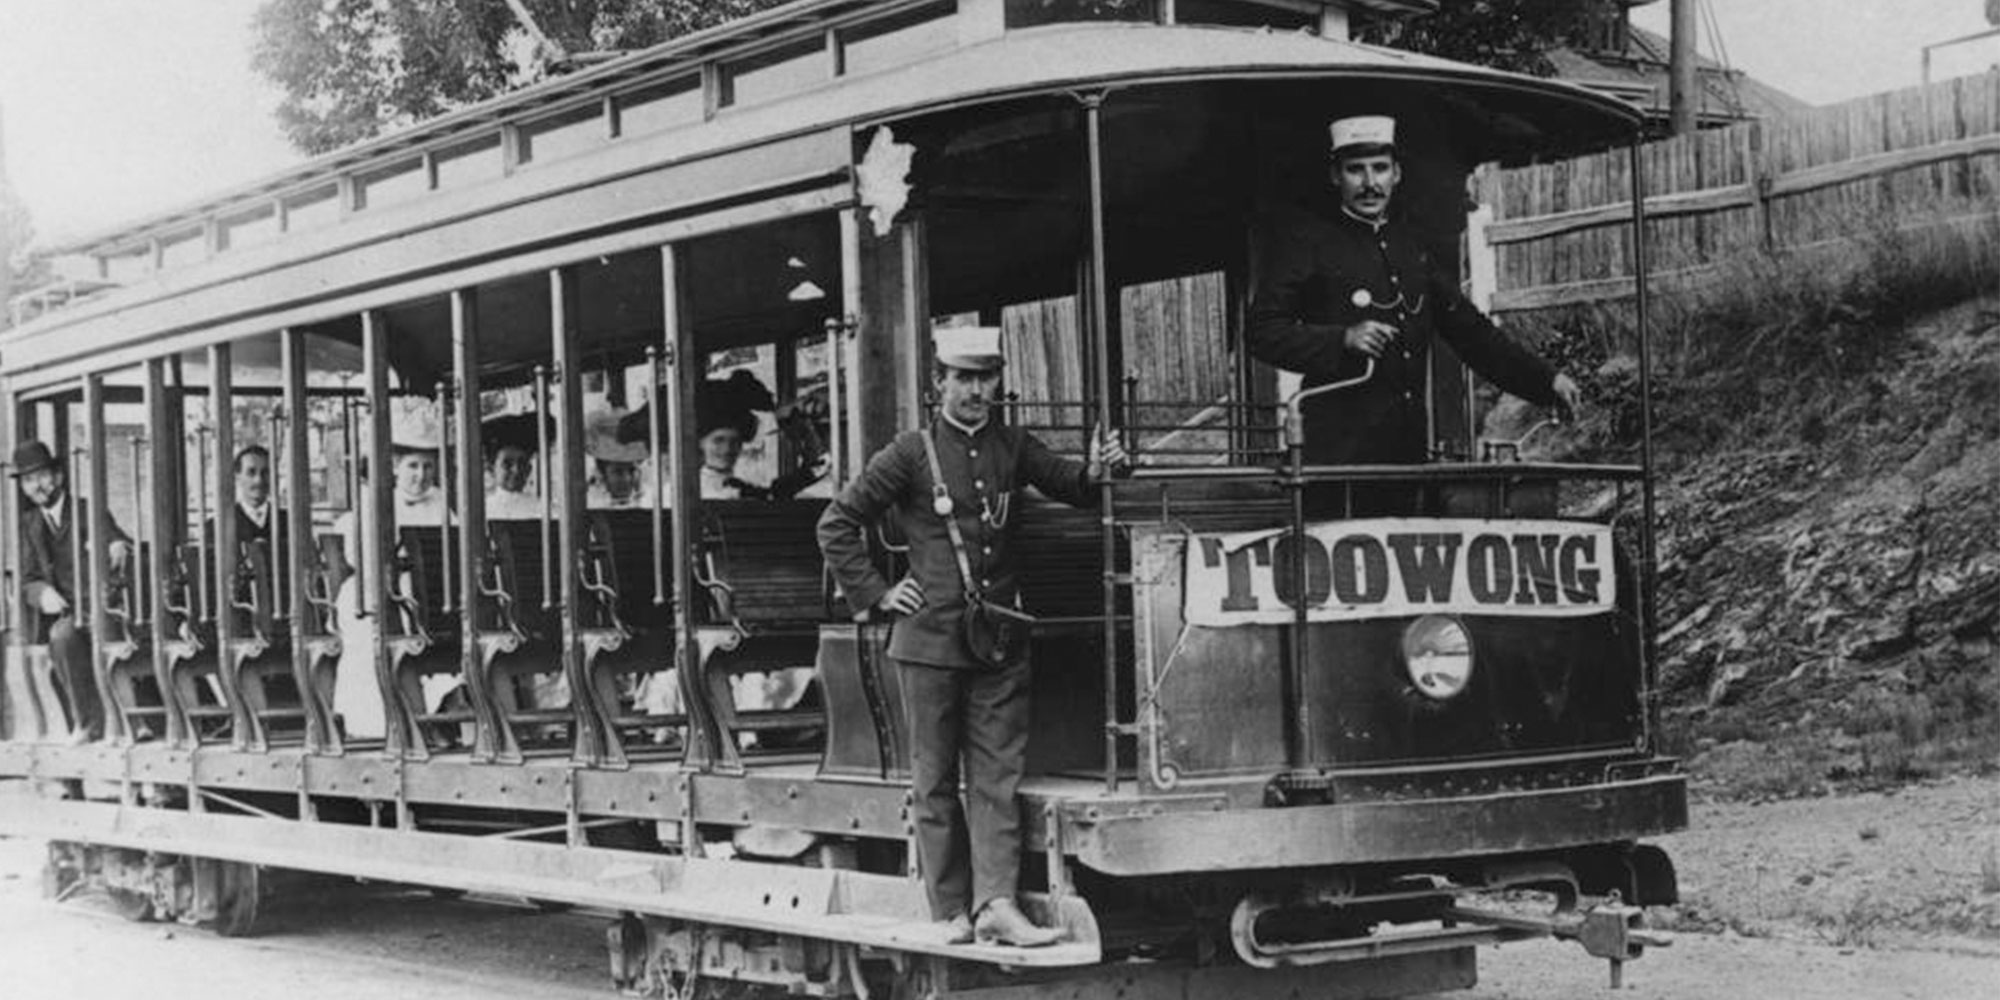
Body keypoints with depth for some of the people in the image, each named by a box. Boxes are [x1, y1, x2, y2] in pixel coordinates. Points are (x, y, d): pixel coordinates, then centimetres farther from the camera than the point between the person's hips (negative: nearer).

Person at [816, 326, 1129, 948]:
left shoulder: (1012, 448, 8)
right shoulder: (912, 454, -2)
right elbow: (837, 525, 2)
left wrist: (1099, 469, -13)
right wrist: (874, 593, -2)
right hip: (930, 639, -3)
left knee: (998, 775, -2)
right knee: (936, 781, 3)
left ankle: (997, 904, -5)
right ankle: (952, 913, 9)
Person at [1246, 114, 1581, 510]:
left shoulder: (1411, 242, 18)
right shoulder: (1304, 239, 1)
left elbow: (1466, 326, 24)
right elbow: (1262, 333, -4)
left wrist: (1546, 380, 18)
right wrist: (1343, 339, -16)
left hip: (1410, 447, 6)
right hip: (1339, 448, -5)